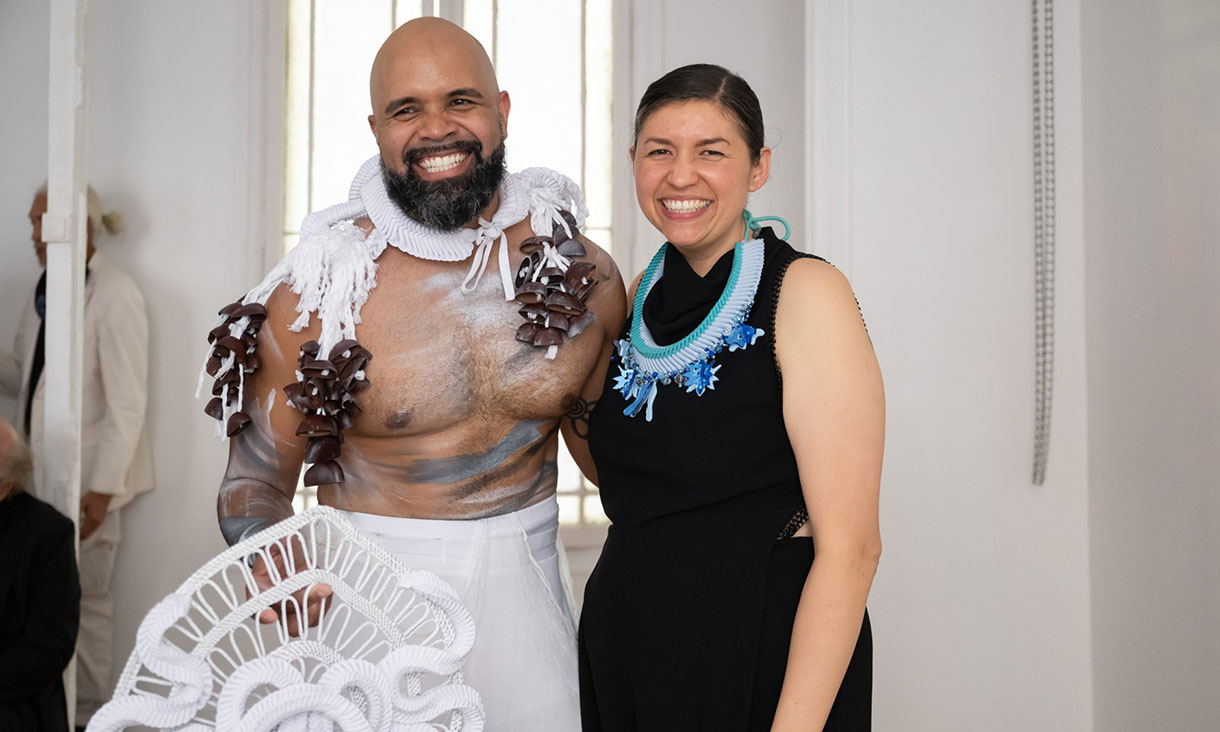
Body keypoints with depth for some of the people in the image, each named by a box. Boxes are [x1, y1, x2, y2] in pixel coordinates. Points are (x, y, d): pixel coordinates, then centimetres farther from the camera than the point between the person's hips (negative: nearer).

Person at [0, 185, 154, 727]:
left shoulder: (114, 294, -13)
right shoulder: (46, 287, 11)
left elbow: (127, 402, -15)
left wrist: (102, 487, -18)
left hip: (85, 477, -7)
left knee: (84, 598, 1)